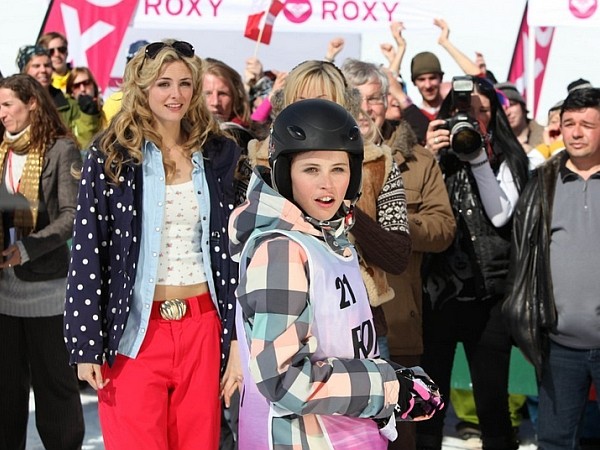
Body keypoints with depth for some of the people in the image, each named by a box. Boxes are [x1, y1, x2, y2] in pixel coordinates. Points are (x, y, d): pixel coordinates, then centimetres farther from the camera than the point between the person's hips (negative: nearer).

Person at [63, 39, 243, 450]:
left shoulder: (217, 156, 8)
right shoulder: (110, 157, -1)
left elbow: (233, 249, 9)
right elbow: (88, 253, -3)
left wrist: (238, 337, 5)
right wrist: (88, 346, -7)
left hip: (203, 326, 3)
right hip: (136, 331, -2)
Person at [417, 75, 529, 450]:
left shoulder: (506, 158, 4)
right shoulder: (436, 153, 5)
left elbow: (500, 214, -9)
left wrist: (477, 158, -14)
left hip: (489, 296, 0)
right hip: (437, 291, 0)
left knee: (493, 401, 6)